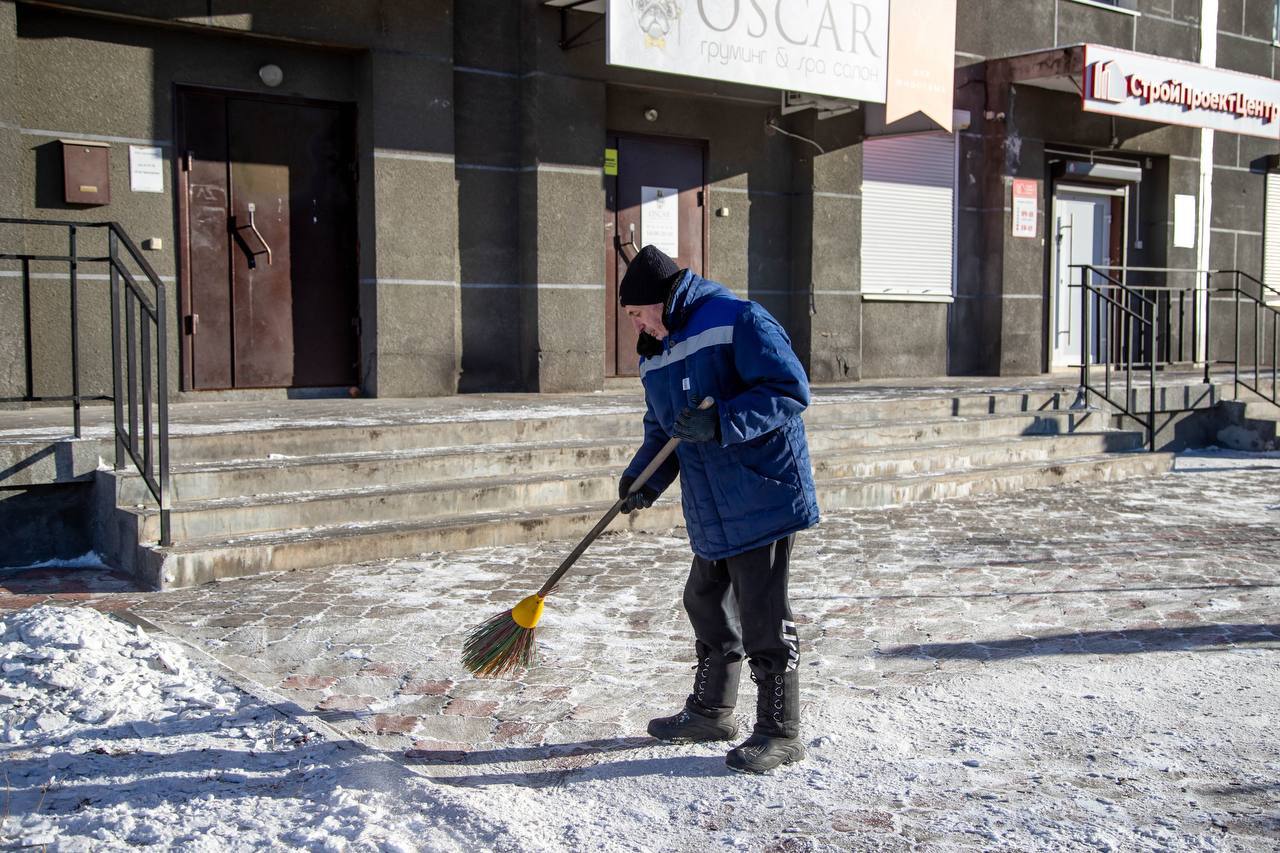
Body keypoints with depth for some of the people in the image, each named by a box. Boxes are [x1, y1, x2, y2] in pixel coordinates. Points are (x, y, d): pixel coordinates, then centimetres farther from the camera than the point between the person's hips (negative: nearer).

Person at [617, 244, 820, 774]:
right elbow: (661, 429, 19)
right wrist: (644, 477, 1)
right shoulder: (655, 355, 13)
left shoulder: (738, 321, -13)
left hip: (763, 496, -9)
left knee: (763, 617, -3)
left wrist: (721, 422, -28)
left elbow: (789, 390, -19)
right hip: (710, 511, 9)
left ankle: (781, 733, 11)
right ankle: (710, 712, 36)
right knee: (707, 606, 18)